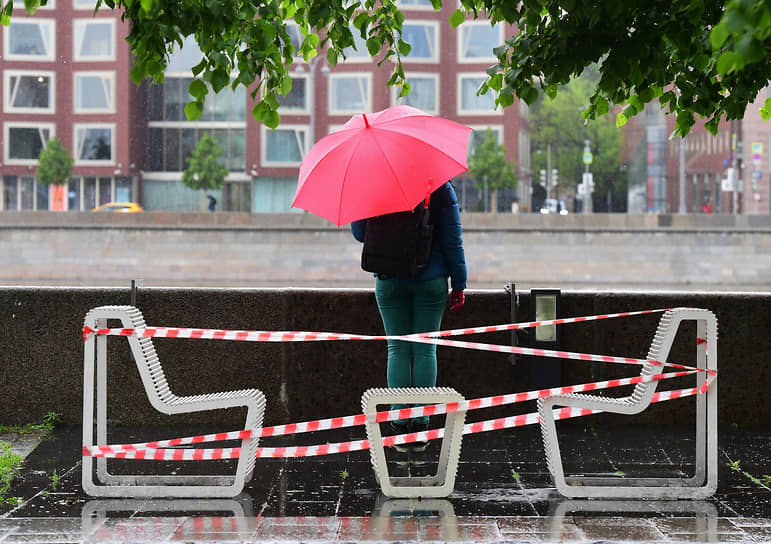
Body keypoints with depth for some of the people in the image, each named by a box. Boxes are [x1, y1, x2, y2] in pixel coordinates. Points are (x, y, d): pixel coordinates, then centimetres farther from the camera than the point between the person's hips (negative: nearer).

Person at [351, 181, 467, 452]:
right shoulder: (441, 188, -4)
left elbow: (360, 233, 4)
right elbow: (452, 240, -4)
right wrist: (459, 284, 1)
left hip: (389, 280, 1)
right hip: (431, 279, -1)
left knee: (397, 349, 6)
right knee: (425, 350, 4)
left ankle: (399, 423, 3)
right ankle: (421, 423, 2)